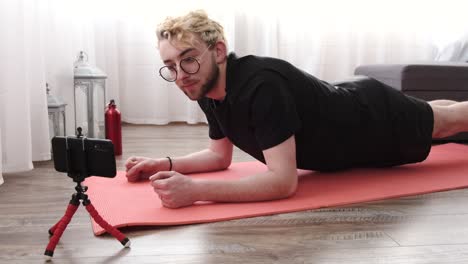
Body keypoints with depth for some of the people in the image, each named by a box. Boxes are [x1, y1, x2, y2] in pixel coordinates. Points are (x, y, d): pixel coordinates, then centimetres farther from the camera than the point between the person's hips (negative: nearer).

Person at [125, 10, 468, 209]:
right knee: (430, 115, 35)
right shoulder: (207, 91, -17)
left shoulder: (262, 83, -43)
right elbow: (220, 155, -2)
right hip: (349, 103, 7)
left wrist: (195, 191, -54)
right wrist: (167, 164, -18)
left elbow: (284, 181, -47)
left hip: (376, 120, -7)